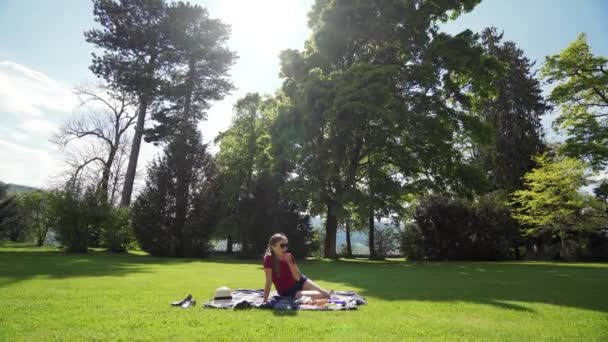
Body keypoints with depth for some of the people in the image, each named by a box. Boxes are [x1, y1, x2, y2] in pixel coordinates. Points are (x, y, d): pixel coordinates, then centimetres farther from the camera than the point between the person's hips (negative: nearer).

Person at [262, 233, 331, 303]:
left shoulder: (289, 256, -8)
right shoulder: (269, 259, -22)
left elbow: (298, 278, -13)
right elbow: (268, 283, -23)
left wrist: (289, 261, -22)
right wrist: (265, 301, -28)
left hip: (300, 282, 5)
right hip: (288, 292, -5)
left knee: (326, 295, 0)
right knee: (319, 296, -19)